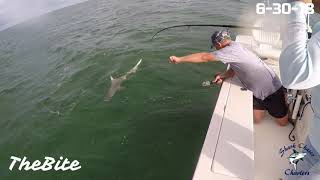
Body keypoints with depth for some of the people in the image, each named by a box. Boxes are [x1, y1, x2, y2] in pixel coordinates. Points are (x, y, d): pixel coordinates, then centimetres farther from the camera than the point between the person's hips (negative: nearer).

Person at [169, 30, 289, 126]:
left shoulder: (232, 50, -29)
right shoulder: (235, 47, 2)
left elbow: (204, 57, -31)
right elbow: (234, 69, 10)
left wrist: (179, 59, -26)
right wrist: (223, 76, -11)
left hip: (272, 90, -7)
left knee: (283, 123, 10)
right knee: (255, 120, 11)